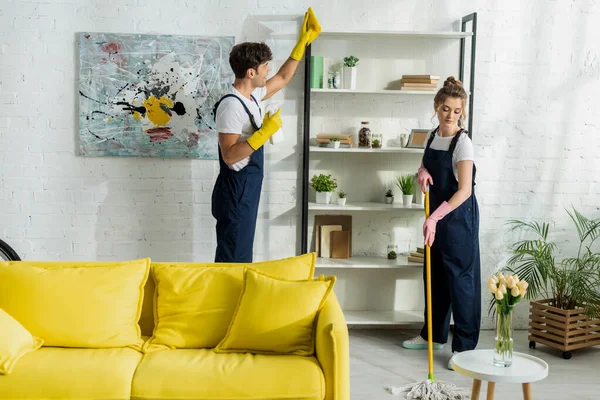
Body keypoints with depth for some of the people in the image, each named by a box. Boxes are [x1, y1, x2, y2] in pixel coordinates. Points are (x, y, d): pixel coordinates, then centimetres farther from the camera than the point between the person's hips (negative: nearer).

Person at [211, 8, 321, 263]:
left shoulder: (252, 96, 8)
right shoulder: (231, 105, -20)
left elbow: (283, 78, 24)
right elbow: (230, 156, -25)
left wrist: (303, 41, 22)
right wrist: (265, 132, -26)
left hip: (248, 191, 10)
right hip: (235, 192, -10)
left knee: (240, 258, 16)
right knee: (232, 260, -2)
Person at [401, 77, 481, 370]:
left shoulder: (462, 142, -18)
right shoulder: (433, 136, 5)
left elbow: (464, 190, -25)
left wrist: (435, 218, -32)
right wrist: (422, 171, -2)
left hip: (459, 215, -8)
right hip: (437, 214, 8)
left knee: (460, 276, -4)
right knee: (435, 274, 16)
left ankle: (465, 346, 5)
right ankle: (434, 334, 30)